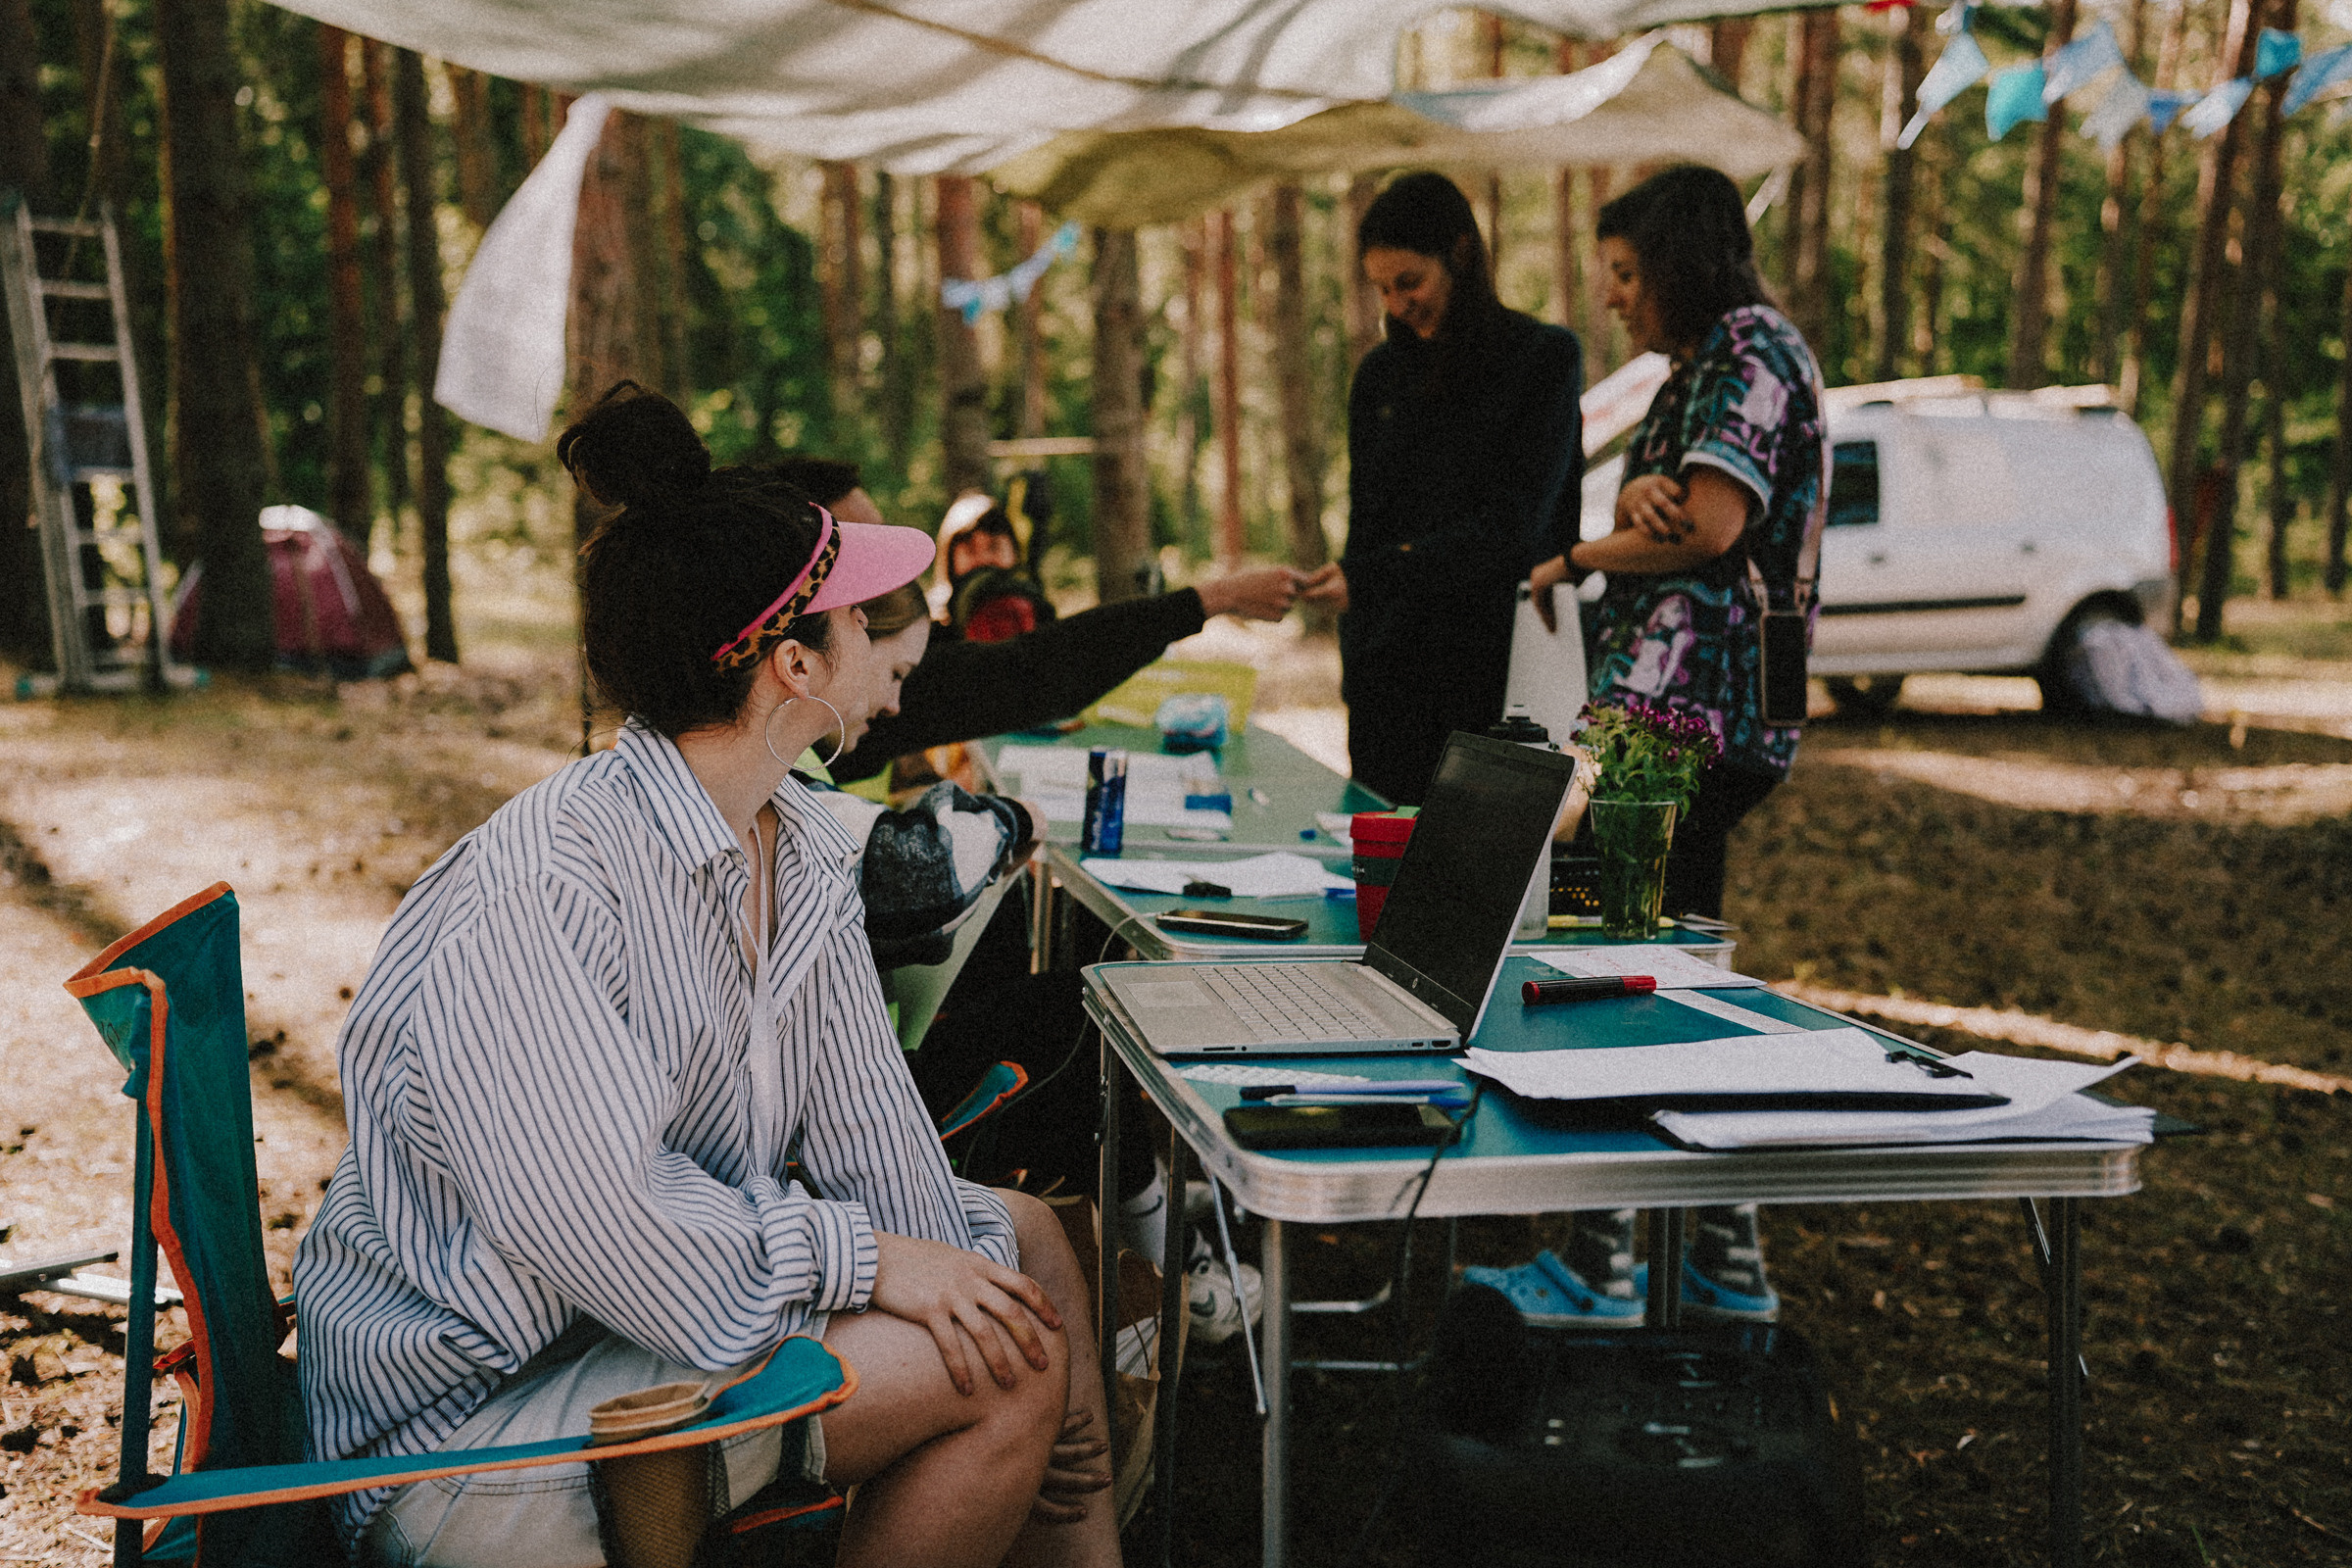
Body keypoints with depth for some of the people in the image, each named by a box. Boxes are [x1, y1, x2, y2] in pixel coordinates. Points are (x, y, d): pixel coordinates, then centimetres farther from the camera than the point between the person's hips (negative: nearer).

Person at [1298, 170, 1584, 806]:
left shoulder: (1545, 359, -2)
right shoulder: (1380, 374, 13)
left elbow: (1513, 527, -12)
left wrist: (1369, 576, -22)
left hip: (1497, 664, -4)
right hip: (1390, 669, 4)